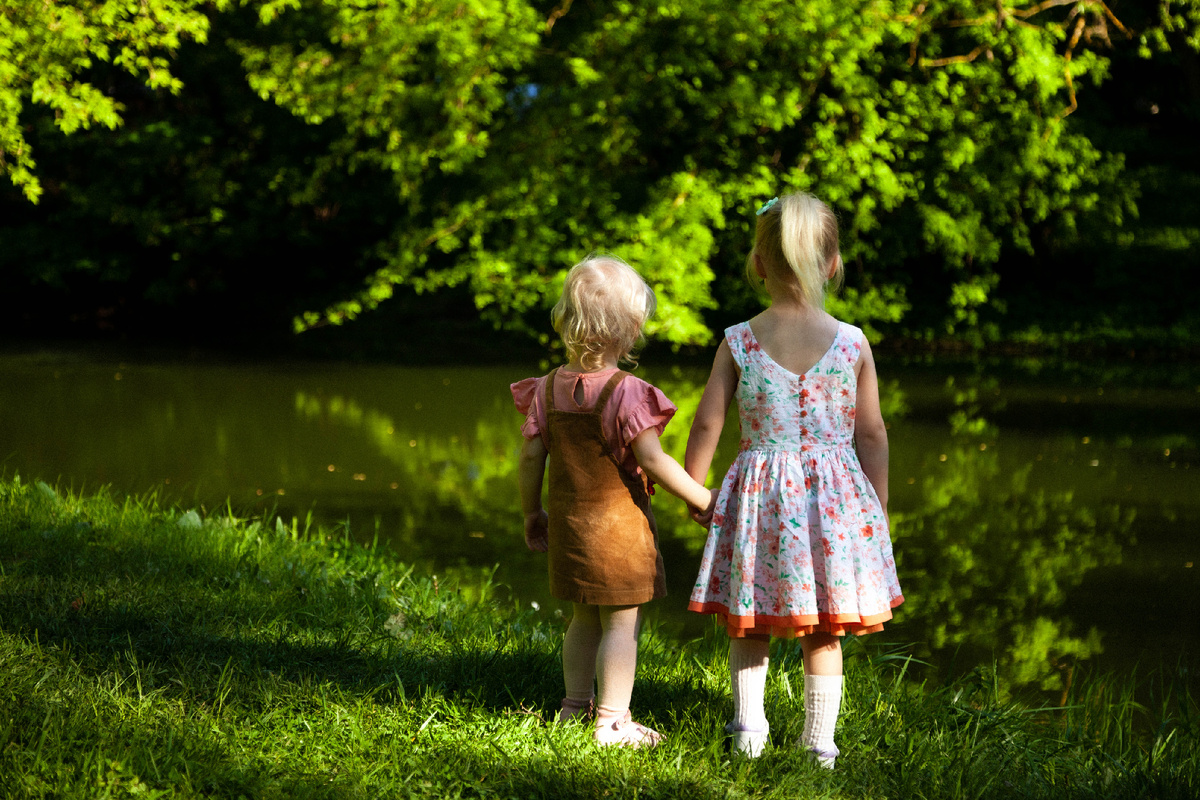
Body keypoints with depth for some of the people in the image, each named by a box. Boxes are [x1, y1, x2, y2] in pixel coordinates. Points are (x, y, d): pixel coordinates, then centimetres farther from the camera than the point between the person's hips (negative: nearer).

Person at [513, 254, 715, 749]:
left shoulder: (549, 388, 1)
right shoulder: (625, 392, -18)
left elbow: (531, 457, 3)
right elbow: (653, 461, -19)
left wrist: (531, 514, 16)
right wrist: (703, 500, -11)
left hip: (567, 522, 7)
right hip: (618, 523, -7)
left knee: (585, 618, 21)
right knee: (623, 621, 1)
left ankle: (575, 705, 30)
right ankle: (612, 721, 2)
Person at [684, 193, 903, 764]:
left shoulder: (738, 342, -7)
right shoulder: (853, 343, -6)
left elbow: (707, 424, -3)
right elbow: (871, 434, -1)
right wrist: (879, 509, 10)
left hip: (759, 492, 0)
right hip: (834, 495, 0)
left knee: (750, 622, 17)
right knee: (825, 631, 11)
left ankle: (748, 721, 9)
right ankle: (820, 739, 14)